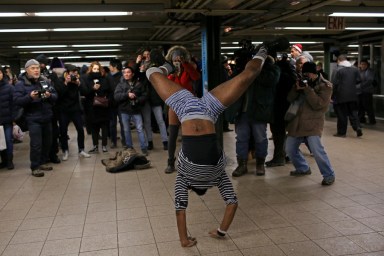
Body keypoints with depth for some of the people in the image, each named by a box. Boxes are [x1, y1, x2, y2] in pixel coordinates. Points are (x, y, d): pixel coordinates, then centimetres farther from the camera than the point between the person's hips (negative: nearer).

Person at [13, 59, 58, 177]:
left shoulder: (45, 81, 7)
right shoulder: (21, 83, -7)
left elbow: (55, 96, 5)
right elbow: (16, 100, -15)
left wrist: (50, 96, -17)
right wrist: (30, 97, -29)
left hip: (47, 117, 5)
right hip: (33, 119, -5)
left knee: (47, 142, 13)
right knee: (36, 144, -6)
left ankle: (42, 162, 29)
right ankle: (35, 167, 6)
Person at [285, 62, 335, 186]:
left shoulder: (325, 85, -4)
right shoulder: (303, 83, 14)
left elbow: (318, 104, -16)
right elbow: (290, 99, 8)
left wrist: (307, 89, -20)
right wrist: (296, 88, -10)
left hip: (313, 123, -7)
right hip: (297, 122, 7)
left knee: (317, 149, -20)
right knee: (290, 148, 12)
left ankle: (329, 175, -2)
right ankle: (303, 168, 34)